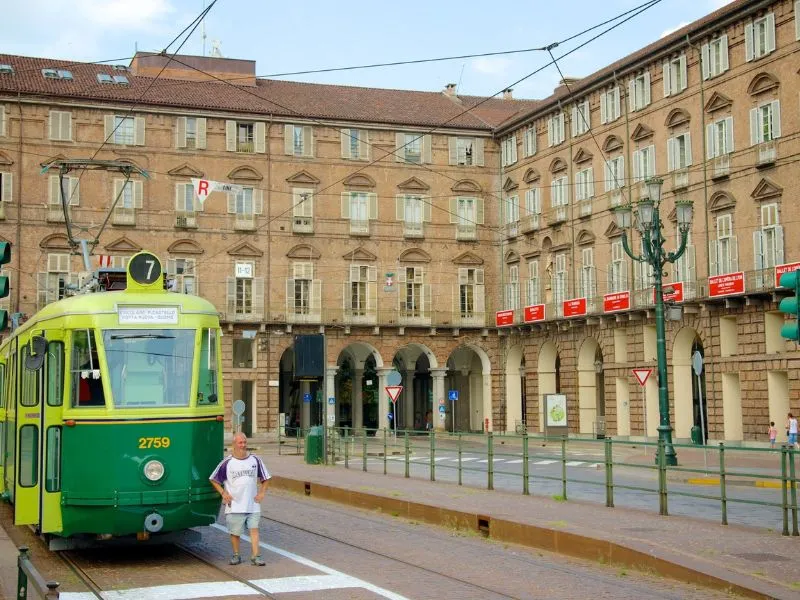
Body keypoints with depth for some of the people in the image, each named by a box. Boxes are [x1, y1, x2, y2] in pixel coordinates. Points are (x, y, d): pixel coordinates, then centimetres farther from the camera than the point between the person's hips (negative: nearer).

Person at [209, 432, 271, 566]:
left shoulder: (255, 460, 2)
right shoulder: (227, 462, -4)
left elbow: (265, 478, 12)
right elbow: (213, 479, 5)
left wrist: (262, 492, 1)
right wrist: (223, 492, -4)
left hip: (253, 504, 1)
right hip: (235, 505, -1)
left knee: (254, 529, -5)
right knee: (235, 532, 7)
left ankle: (256, 556, -2)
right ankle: (236, 555, 23)